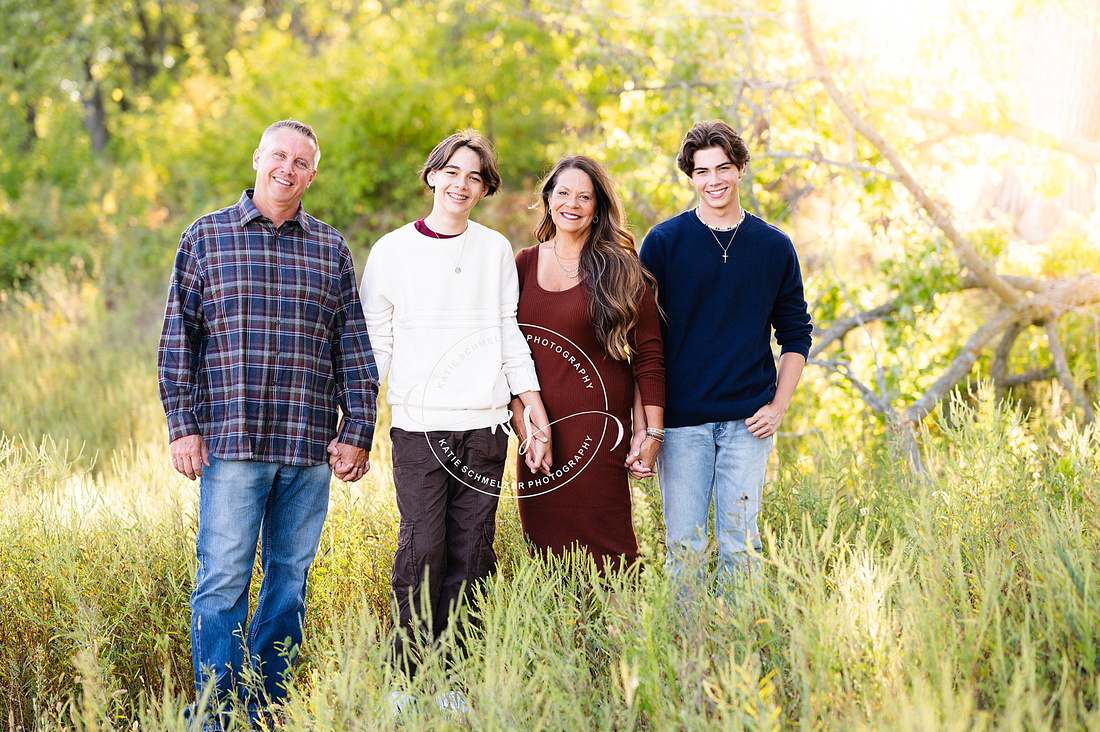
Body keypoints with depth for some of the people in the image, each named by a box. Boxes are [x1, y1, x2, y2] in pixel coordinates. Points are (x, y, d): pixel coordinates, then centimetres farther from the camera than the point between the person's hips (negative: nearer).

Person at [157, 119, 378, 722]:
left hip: (311, 446, 3)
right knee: (222, 581, -6)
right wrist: (182, 426, -3)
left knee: (290, 580, 7)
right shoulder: (206, 237, 7)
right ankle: (217, 718, 2)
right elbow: (178, 338, 5)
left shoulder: (331, 249, 12)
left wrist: (357, 431, 4)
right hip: (231, 443, -2)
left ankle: (267, 712, 16)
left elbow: (353, 346, 12)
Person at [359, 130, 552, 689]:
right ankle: (408, 678, 4)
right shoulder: (392, 251, 4)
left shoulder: (496, 250, 10)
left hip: (484, 426, 2)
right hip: (418, 426, -2)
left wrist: (541, 424, 10)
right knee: (422, 550, -6)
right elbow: (371, 346, 8)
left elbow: (511, 339, 13)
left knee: (470, 554, 1)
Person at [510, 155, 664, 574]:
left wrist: (652, 431, -7)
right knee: (544, 546, 5)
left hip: (597, 429, -4)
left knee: (603, 549, -4)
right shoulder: (524, 264, 8)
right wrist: (518, 413, 1)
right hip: (537, 429, 4)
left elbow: (648, 355, -3)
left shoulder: (620, 272, -2)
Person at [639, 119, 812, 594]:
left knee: (739, 542, 4)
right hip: (681, 419, -1)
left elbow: (795, 334, 13)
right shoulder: (664, 242, 0)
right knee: (683, 543, 1)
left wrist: (779, 405, 1)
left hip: (749, 421, 1)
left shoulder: (774, 247, 6)